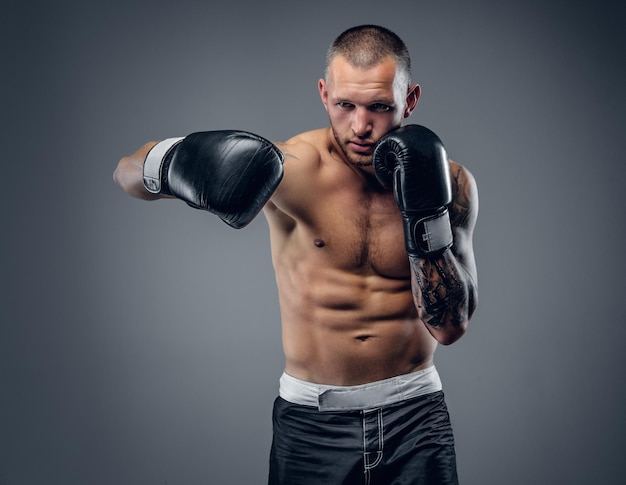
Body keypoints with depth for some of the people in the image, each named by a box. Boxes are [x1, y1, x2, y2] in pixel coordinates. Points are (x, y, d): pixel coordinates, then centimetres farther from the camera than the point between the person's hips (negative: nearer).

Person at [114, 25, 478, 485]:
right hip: (311, 421, -1)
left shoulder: (450, 183, -5)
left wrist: (425, 212, -18)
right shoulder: (294, 167, -12)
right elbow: (129, 173, -15)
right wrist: (175, 161, -37)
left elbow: (450, 326, -9)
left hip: (414, 416, 1)